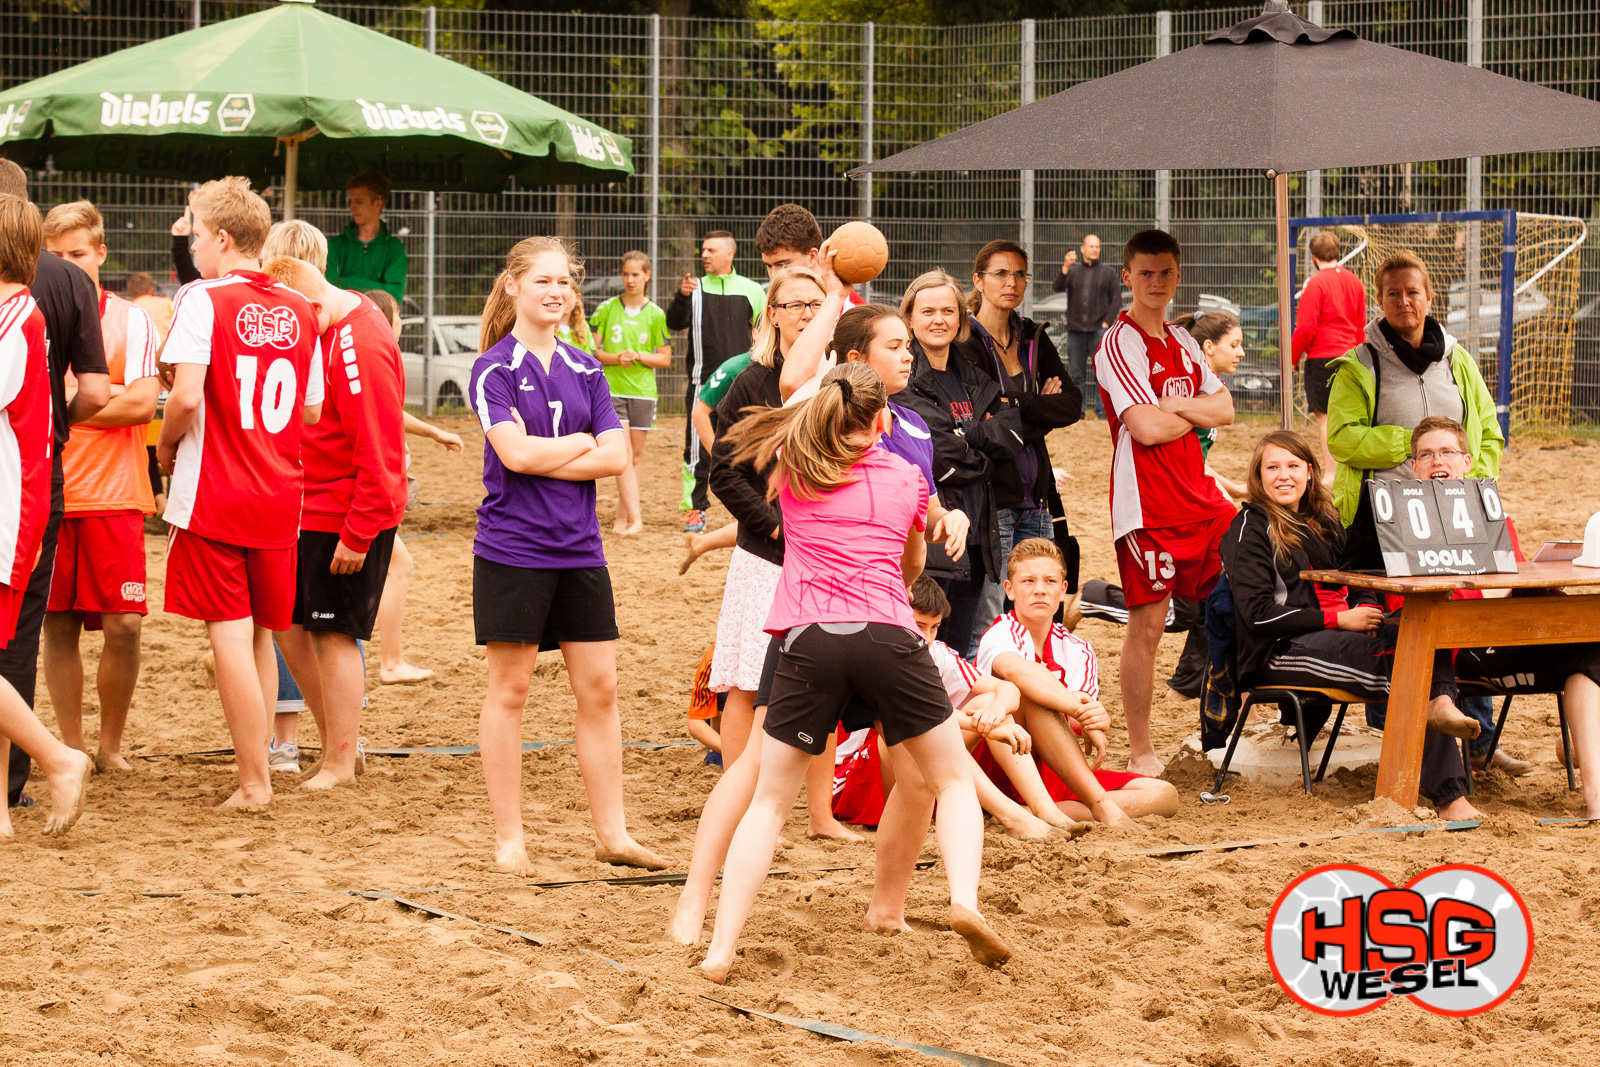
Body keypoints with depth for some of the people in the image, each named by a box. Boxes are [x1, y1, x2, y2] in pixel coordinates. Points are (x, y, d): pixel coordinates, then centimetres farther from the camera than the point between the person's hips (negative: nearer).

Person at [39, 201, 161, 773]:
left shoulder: (129, 320, 2)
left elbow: (141, 403, -9)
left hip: (113, 495, -2)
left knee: (123, 625, -6)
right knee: (57, 625, 4)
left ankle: (111, 744, 10)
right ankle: (71, 746, 15)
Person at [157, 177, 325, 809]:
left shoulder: (204, 300, -9)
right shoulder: (299, 311, 8)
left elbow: (186, 396, -18)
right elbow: (312, 411, 11)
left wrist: (166, 447, 0)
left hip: (212, 494, -5)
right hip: (279, 497, 5)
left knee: (230, 634, -3)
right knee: (260, 636, 15)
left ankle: (254, 782, -4)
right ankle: (258, 762, 20)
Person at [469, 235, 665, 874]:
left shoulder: (585, 371, 10)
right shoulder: (494, 369, -4)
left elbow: (617, 457, 0)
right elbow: (516, 451, -17)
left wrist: (545, 460, -11)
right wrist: (583, 443, -4)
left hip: (580, 551, 5)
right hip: (512, 551, -5)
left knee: (599, 688, 4)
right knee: (510, 689, 2)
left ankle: (611, 833, 10)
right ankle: (509, 839, 9)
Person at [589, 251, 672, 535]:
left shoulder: (655, 315, 5)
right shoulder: (606, 310, 3)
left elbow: (665, 359, 6)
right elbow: (591, 350, 4)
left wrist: (638, 355, -11)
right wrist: (615, 358, -14)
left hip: (643, 391, 2)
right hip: (611, 388, -2)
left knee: (637, 456, 5)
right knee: (624, 455, -12)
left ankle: (622, 516, 14)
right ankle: (635, 518, -17)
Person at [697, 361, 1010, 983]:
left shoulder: (790, 465, 17)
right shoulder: (907, 478, 18)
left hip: (809, 637, 1)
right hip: (888, 638, 0)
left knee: (769, 801, 10)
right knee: (952, 778, 17)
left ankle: (721, 950, -2)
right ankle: (964, 901, -8)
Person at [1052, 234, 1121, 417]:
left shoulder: (1109, 272, 10)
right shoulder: (1073, 270, 12)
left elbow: (1116, 300, 6)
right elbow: (1057, 287, -4)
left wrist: (1106, 322, -5)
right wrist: (1065, 268, -19)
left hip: (1099, 330, -2)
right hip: (1075, 330, 2)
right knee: (1076, 373, 3)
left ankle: (1102, 409, -8)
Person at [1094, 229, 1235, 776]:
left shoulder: (1182, 342, 16)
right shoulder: (1119, 345, -9)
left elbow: (1224, 409, 8)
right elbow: (1147, 428, -18)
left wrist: (1171, 406, -10)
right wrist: (1196, 414, 1)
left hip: (1199, 495, 8)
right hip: (1146, 502, -8)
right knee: (1147, 624, -4)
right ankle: (1141, 753, 3)